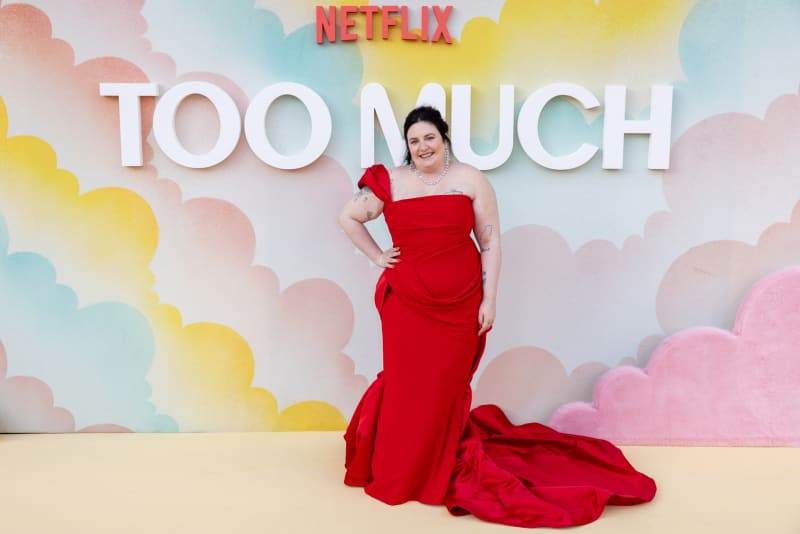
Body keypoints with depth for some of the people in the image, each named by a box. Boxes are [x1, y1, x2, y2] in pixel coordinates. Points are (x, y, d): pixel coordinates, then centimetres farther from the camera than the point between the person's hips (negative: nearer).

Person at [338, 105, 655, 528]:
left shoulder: (471, 180, 0)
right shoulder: (391, 183, 3)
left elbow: (490, 242, 0)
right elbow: (348, 217, 15)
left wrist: (489, 300, -5)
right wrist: (376, 257, 5)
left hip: (460, 304, 0)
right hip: (406, 303, 1)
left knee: (447, 388, 7)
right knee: (406, 386, 4)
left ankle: (440, 470, 26)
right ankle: (397, 472, 23)